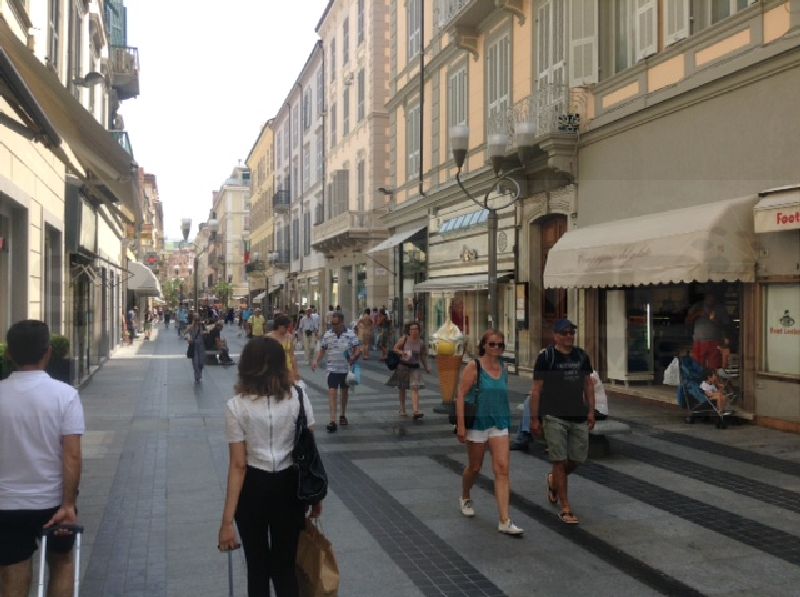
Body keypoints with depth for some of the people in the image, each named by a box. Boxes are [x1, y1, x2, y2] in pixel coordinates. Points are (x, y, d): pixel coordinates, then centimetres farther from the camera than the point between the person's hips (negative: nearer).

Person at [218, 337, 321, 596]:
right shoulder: (298, 395, -8)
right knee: (285, 566, 17)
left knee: (257, 567, 19)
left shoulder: (237, 406, -13)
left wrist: (227, 521, -11)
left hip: (253, 488, -1)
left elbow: (238, 465, -14)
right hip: (289, 486, 2)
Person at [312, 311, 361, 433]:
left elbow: (358, 350, -7)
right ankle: (333, 421, -14)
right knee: (332, 392, -11)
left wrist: (354, 357, -26)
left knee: (344, 392, 16)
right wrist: (317, 361, -5)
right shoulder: (327, 335, 0)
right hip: (332, 369, 0)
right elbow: (322, 350, 8)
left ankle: (343, 415, 34)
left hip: (346, 369, 0)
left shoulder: (350, 334, -6)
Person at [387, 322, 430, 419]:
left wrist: (426, 367, 7)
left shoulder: (421, 342, 1)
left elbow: (423, 356, 12)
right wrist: (402, 353, -18)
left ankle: (416, 411, -22)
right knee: (402, 388, 12)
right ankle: (402, 409, 29)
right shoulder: (404, 339, -5)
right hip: (403, 366, 0)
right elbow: (395, 348, 1)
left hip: (414, 368, 0)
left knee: (415, 388, -14)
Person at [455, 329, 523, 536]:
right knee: (474, 468, 13)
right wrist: (461, 425, -17)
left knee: (502, 469, -7)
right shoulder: (473, 367, -10)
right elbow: (461, 396, -12)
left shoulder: (503, 369, 5)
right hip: (477, 424, -3)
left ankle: (504, 521, -8)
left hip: (499, 424, 4)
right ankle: (465, 498, 44)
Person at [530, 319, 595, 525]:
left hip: (578, 416, 5)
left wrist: (591, 411, 9)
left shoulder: (581, 356, 9)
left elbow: (588, 385, 16)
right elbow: (536, 390, -5)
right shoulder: (546, 357, -6)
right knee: (559, 461, -3)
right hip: (554, 417, -5)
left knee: (578, 458, 9)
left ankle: (553, 481, 40)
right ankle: (565, 509, 5)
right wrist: (534, 419, -8)